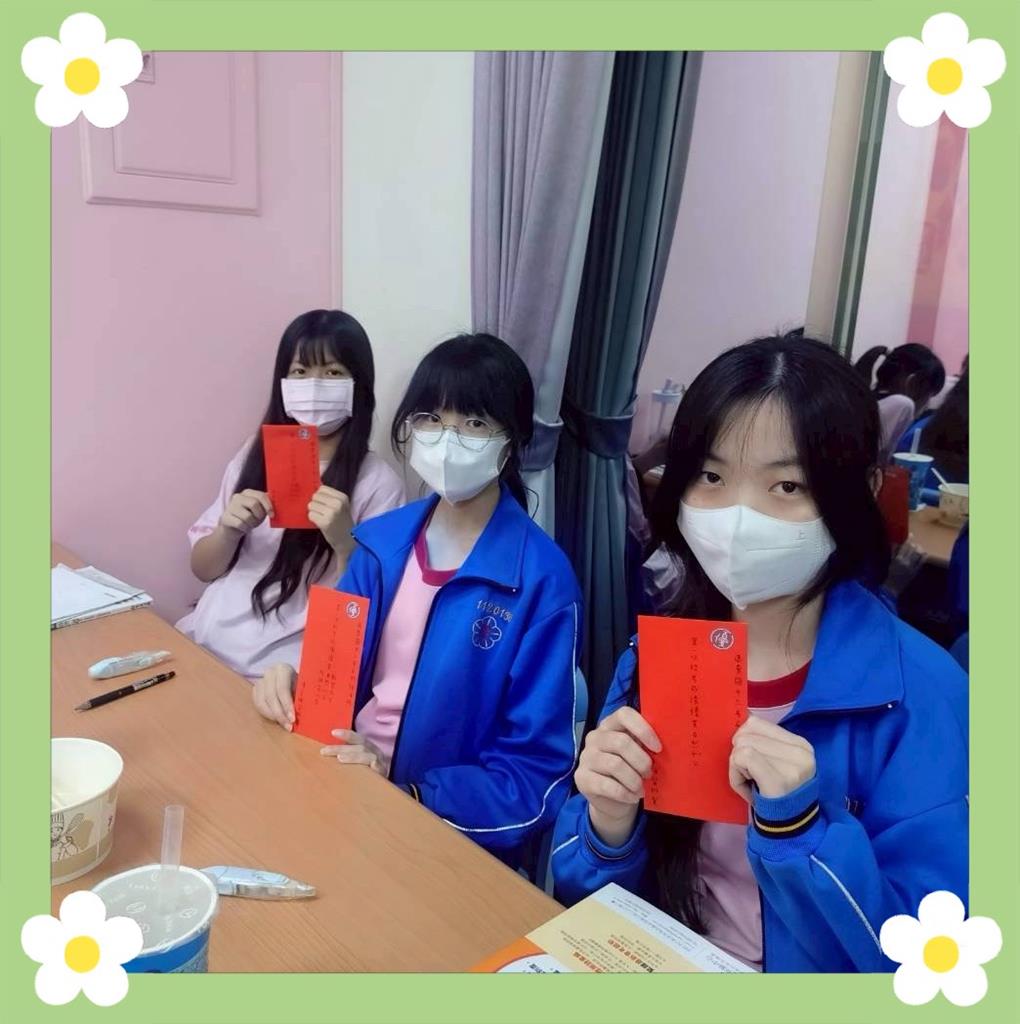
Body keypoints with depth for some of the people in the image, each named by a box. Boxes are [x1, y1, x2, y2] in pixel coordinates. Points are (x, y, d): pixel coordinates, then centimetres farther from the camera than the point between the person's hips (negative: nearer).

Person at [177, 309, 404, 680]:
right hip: (203, 641, 6)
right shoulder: (255, 453, 8)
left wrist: (344, 542, -26)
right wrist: (229, 530, -11)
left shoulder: (377, 483, -8)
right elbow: (202, 568, 10)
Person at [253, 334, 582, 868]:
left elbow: (535, 782, -13)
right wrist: (293, 678, -8)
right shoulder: (380, 540, 2)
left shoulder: (542, 582, -15)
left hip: (449, 830, -5)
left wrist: (404, 789, -23)